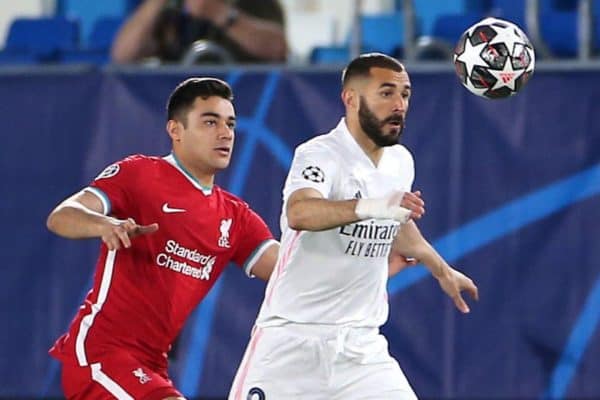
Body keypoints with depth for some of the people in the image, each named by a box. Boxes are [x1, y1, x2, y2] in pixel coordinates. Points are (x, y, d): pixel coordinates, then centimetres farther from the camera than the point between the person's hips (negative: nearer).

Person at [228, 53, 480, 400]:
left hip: (361, 345, 6)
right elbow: (299, 213, -38)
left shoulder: (401, 162, 8)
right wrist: (370, 206, -54)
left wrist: (442, 270, 44)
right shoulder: (320, 155, -16)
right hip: (292, 341, -6)